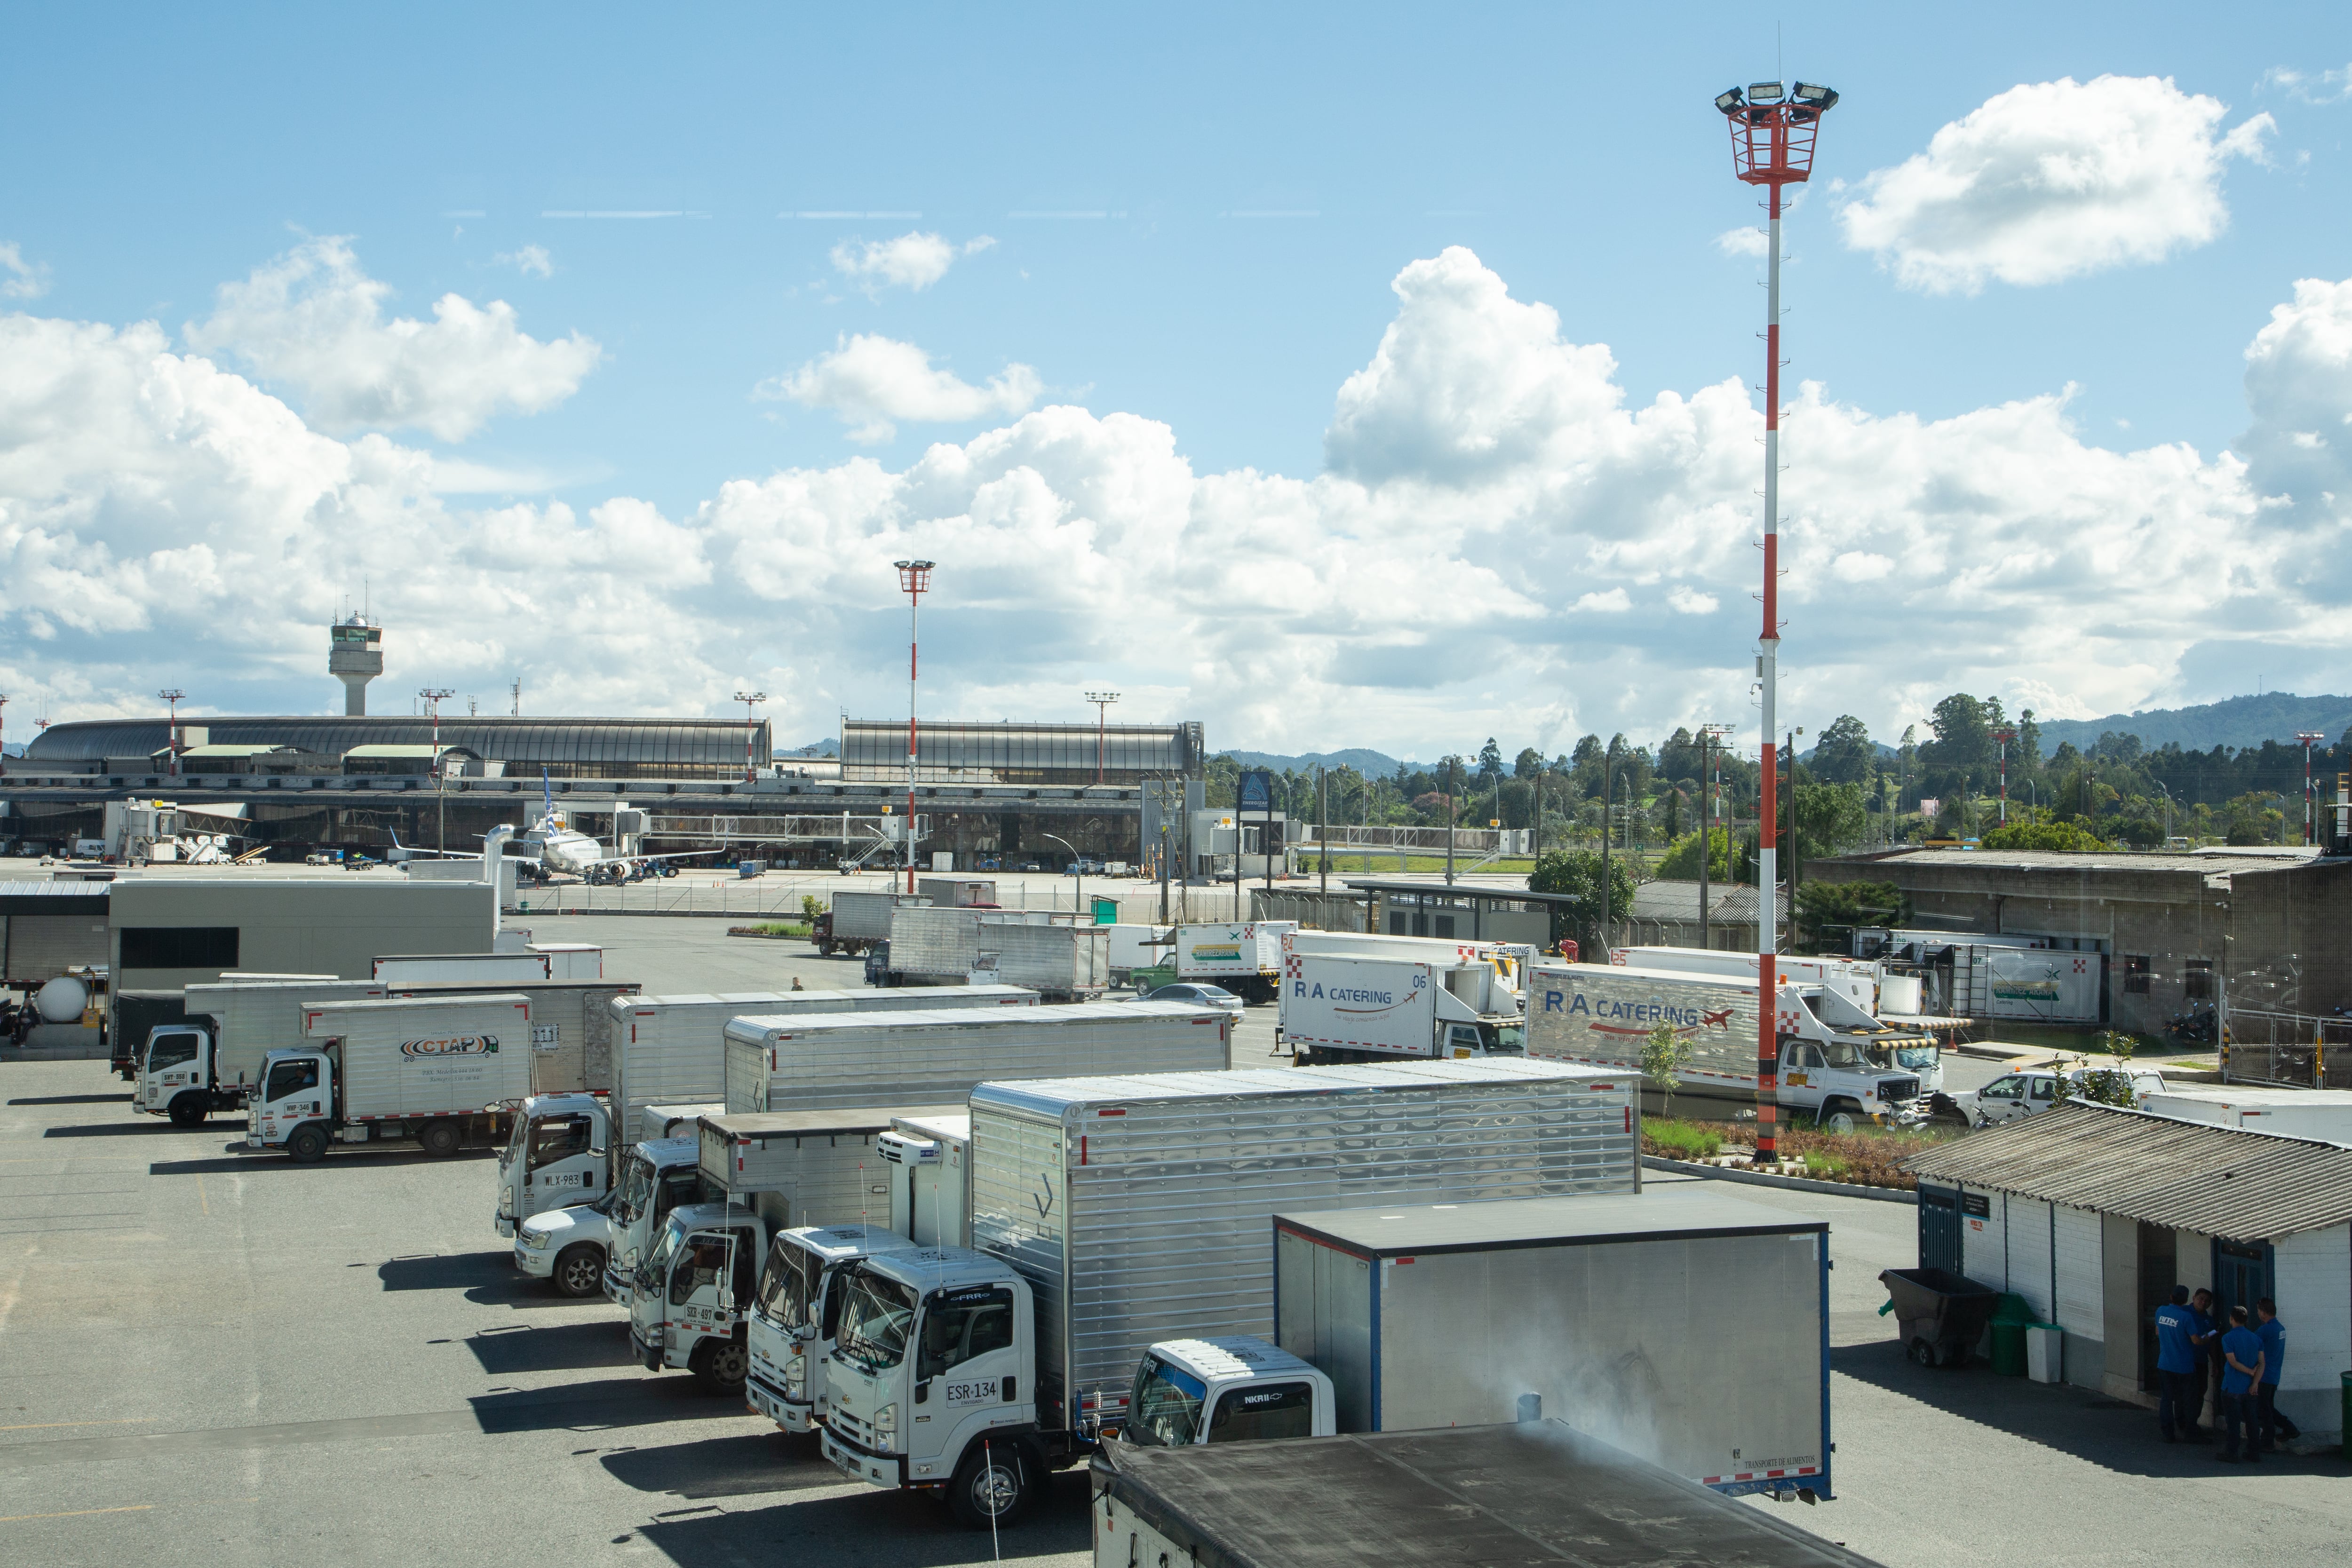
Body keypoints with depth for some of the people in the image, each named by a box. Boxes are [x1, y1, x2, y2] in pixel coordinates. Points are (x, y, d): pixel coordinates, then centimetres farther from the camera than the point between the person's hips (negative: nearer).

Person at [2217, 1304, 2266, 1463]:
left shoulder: (2228, 1338, -10)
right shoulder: (2256, 1338, 6)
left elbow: (2233, 1362, -17)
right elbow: (2261, 1362, -1)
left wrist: (2251, 1372, -8)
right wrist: (2255, 1382, -7)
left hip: (2232, 1388, -5)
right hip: (2249, 1389, 5)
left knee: (2233, 1422, 0)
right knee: (2251, 1421, 12)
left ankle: (2232, 1454, 3)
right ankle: (2253, 1453, 18)